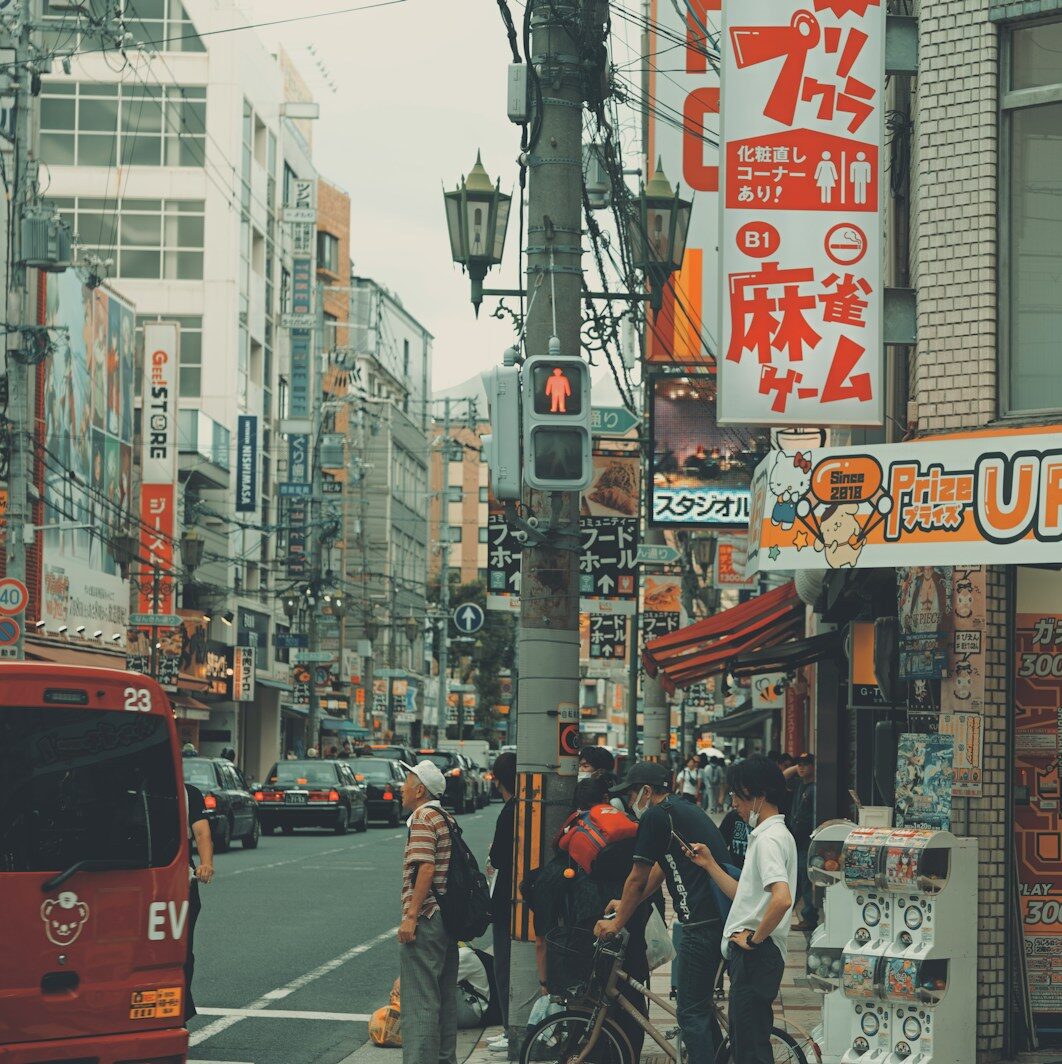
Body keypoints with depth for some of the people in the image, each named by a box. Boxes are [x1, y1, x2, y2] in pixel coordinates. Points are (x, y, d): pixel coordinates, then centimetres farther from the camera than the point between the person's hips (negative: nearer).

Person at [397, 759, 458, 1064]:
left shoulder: (423, 818, -12)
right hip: (447, 918, 10)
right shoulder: (444, 819, 17)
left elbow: (426, 869, -20)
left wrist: (411, 917, -22)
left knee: (419, 999, -10)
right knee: (444, 996, 15)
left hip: (425, 919, -10)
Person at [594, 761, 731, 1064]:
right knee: (699, 1003, 20)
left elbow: (638, 879, -3)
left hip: (702, 923, -10)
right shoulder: (686, 810, 21)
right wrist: (627, 904, 37)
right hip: (723, 915, 10)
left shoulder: (655, 816, -8)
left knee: (691, 1013, -6)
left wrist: (617, 923, 9)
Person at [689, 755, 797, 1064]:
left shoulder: (769, 839, -16)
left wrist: (754, 938, -19)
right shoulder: (768, 835, 18)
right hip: (751, 957, 11)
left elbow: (782, 899, -30)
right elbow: (744, 894, 21)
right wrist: (710, 865, 14)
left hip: (756, 955, -11)